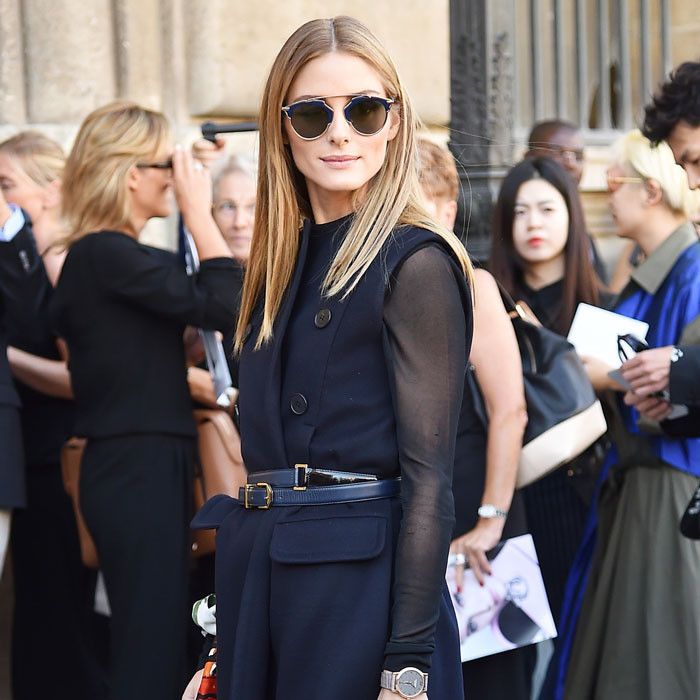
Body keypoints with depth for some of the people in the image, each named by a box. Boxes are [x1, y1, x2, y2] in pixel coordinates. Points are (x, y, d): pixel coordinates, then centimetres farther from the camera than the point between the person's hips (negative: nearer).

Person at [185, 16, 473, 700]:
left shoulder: (415, 263, -9)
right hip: (258, 575, 7)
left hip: (360, 578, -7)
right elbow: (264, 451, 14)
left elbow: (429, 476, -12)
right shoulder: (282, 259, 12)